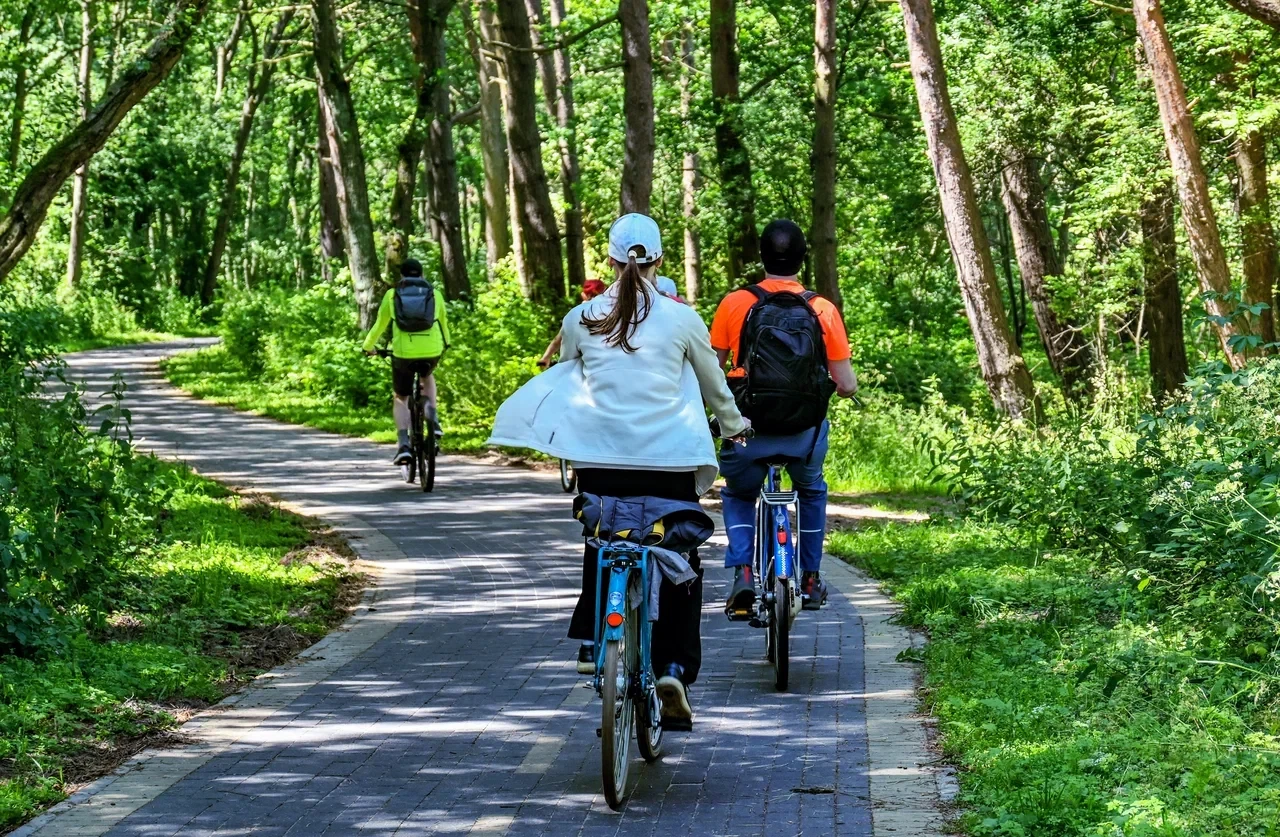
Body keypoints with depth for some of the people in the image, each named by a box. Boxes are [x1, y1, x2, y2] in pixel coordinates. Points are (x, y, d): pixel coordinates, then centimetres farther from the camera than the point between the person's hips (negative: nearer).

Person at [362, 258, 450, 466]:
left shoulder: (392, 295, 9)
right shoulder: (435, 294, 12)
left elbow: (380, 325, 18)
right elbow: (444, 323, 25)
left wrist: (368, 346, 35)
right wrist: (445, 345, 45)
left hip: (403, 353, -1)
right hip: (432, 352, 1)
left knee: (400, 399, 17)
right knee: (428, 377, 35)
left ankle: (404, 444, -1)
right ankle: (433, 419, 15)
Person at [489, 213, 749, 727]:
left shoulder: (582, 319, 2)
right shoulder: (681, 318, -1)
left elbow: (565, 375, 19)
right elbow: (713, 385, 13)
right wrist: (734, 425, 33)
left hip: (599, 455, 1)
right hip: (668, 457, -1)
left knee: (598, 549, 22)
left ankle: (592, 642, 15)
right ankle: (674, 667, -2)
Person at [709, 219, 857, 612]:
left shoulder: (734, 304, -4)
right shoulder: (823, 310, -3)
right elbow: (847, 385, -3)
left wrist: (722, 401, 21)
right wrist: (843, 385, 20)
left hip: (747, 430, -1)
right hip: (806, 433, 1)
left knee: (738, 495, 27)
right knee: (812, 491, 32)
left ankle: (741, 574, 7)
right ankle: (810, 579, 30)